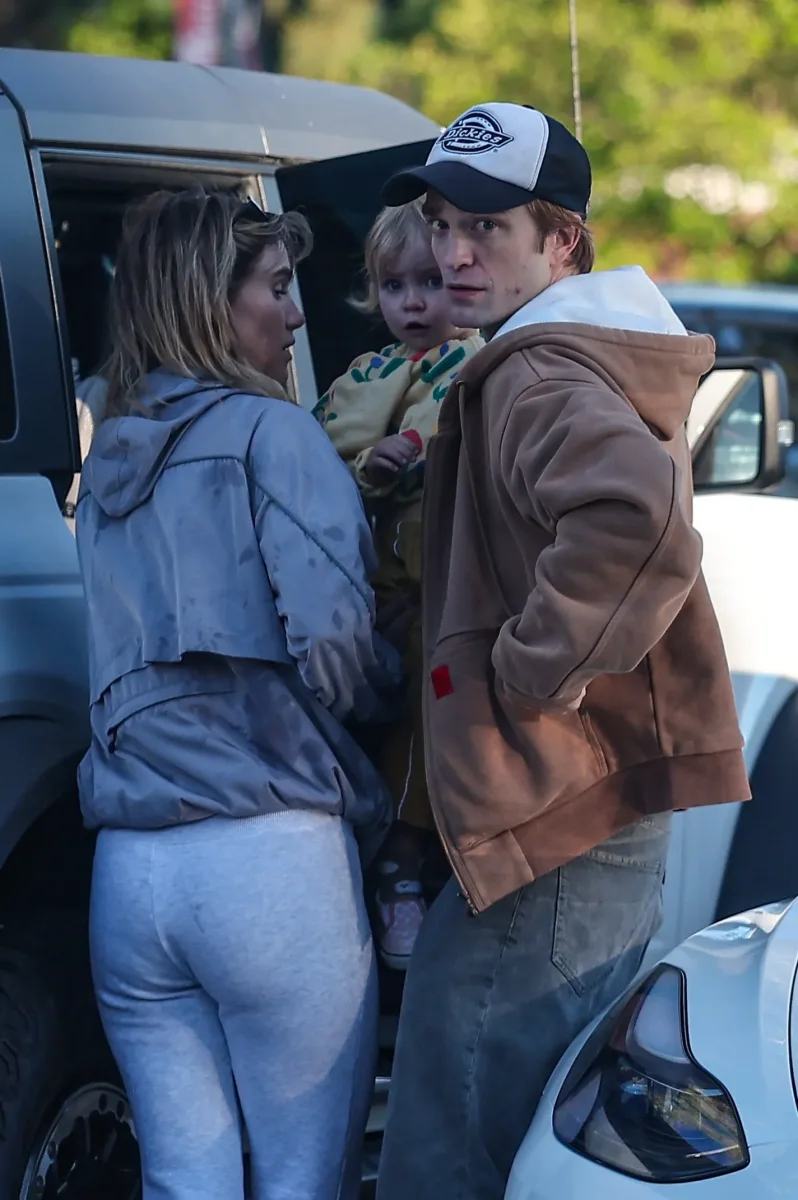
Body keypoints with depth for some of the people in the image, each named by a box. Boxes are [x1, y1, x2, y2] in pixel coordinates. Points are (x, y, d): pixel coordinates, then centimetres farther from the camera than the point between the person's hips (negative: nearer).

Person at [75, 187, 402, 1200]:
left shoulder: (107, 462, 15)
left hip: (128, 873, 6)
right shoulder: (270, 433, -4)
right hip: (270, 858, -6)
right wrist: (396, 679, 9)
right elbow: (332, 651, -11)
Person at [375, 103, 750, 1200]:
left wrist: (529, 668, -25)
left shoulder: (535, 378, -16)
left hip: (547, 832, -11)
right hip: (612, 820, 11)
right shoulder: (601, 364, 17)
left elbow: (634, 511, -37)